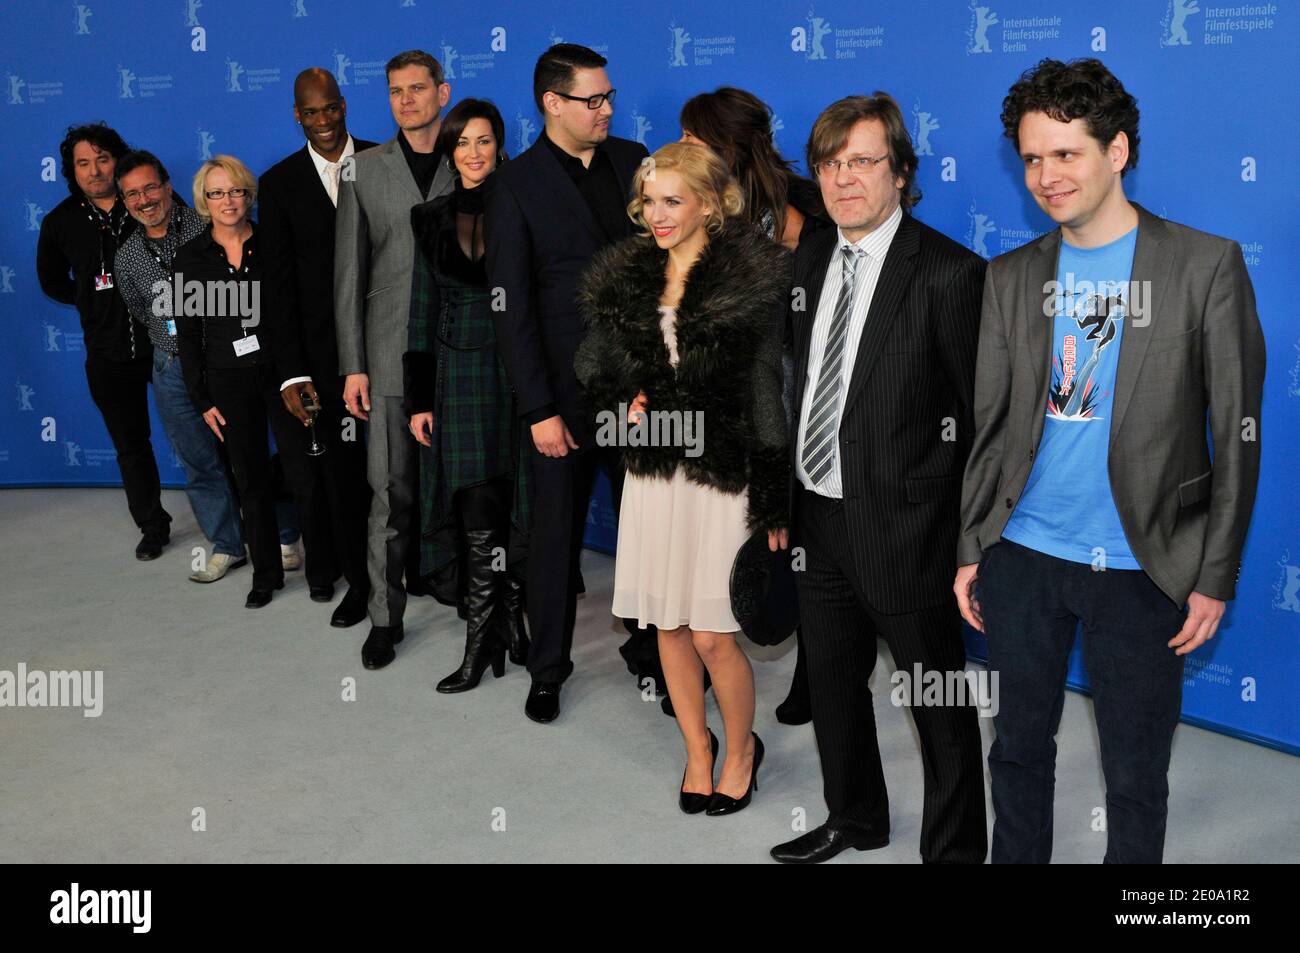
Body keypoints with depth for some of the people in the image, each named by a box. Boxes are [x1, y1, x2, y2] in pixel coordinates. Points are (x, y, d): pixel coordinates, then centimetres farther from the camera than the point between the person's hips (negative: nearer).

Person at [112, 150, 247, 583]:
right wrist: (175, 339, 10)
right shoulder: (126, 258, 5)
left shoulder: (207, 227, -8)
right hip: (173, 371, 4)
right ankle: (227, 546, 22)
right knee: (200, 464, 9)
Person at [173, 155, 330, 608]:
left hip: (281, 371, -1)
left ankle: (320, 570, 14)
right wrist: (202, 400, 2)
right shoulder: (191, 256, 2)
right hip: (229, 381, 1)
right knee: (251, 481, 9)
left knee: (304, 476, -1)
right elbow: (187, 333, 5)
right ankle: (266, 574, 23)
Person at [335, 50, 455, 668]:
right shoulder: (364, 171, 6)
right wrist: (352, 366, -1)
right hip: (394, 354, 0)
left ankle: (426, 567, 32)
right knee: (393, 491, -1)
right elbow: (348, 274, 4)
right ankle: (386, 617, 8)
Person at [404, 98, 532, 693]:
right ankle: (488, 637, 8)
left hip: (515, 370, -1)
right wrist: (419, 398, 5)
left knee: (516, 511, 2)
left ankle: (493, 633, 17)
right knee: (479, 513, -2)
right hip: (458, 374, 2)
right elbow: (422, 313, 9)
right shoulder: (433, 219, 8)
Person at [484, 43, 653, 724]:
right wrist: (539, 410, -12)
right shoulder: (515, 186, -6)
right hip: (565, 391, -3)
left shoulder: (631, 159, 6)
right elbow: (512, 307, -8)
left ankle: (648, 646, 30)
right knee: (556, 532, 9)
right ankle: (548, 668, 26)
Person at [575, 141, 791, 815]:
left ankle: (741, 747, 25)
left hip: (724, 474, -5)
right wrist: (625, 400, -3)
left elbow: (768, 392, -9)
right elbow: (592, 362, 20)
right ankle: (697, 749, 33)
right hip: (652, 473, 5)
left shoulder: (751, 277, -8)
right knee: (668, 625, 12)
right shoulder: (627, 277, 7)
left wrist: (774, 500, -11)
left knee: (713, 635, -2)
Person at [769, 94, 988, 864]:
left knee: (940, 706, 9)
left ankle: (954, 849, 30)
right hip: (820, 518, 7)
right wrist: (790, 499, 10)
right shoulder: (811, 259, 7)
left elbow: (983, 411, -13)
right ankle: (857, 821, 45)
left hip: (902, 527, -7)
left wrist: (969, 533, -12)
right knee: (833, 682, 22)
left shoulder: (949, 273, -15)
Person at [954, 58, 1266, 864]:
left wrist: (1215, 577, -6)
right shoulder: (1010, 277, 6)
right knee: (1018, 749, 14)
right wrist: (968, 549, 6)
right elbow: (987, 423, 9)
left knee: (1136, 775, 8)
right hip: (1021, 557, 3)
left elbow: (1237, 434, -4)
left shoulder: (1207, 264, -4)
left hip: (1141, 569, -3)